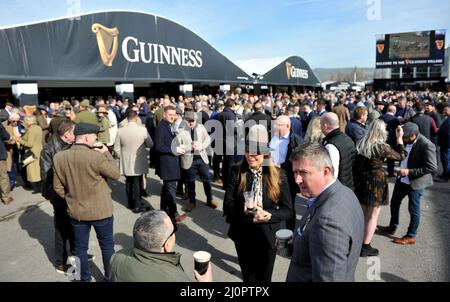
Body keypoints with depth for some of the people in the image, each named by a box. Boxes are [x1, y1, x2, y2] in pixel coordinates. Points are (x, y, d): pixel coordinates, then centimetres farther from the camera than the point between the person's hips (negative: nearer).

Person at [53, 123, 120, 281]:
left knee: (80, 247, 19)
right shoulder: (97, 156, -24)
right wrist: (106, 153, -3)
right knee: (107, 245, 17)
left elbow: (57, 187, 1)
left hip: (75, 211, 4)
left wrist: (70, 198, 15)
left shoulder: (59, 157, -8)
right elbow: (116, 174, -9)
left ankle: (84, 278, 35)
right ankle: (109, 278, 31)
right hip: (101, 210, -4)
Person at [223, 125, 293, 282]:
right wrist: (249, 215, -26)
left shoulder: (278, 175, -10)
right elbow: (227, 206, -11)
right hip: (243, 235, 1)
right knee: (248, 276, 21)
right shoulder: (236, 172, -10)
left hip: (267, 236, -1)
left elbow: (288, 210, -8)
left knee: (264, 277, 18)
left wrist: (268, 215, -24)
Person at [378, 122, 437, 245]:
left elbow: (432, 168, -23)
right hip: (402, 179, 8)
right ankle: (392, 227, 41)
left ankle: (410, 237, 26)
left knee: (413, 210, 8)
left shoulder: (426, 145, -24)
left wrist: (409, 171, -24)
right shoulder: (407, 141, -3)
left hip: (415, 182, -8)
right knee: (394, 203, 20)